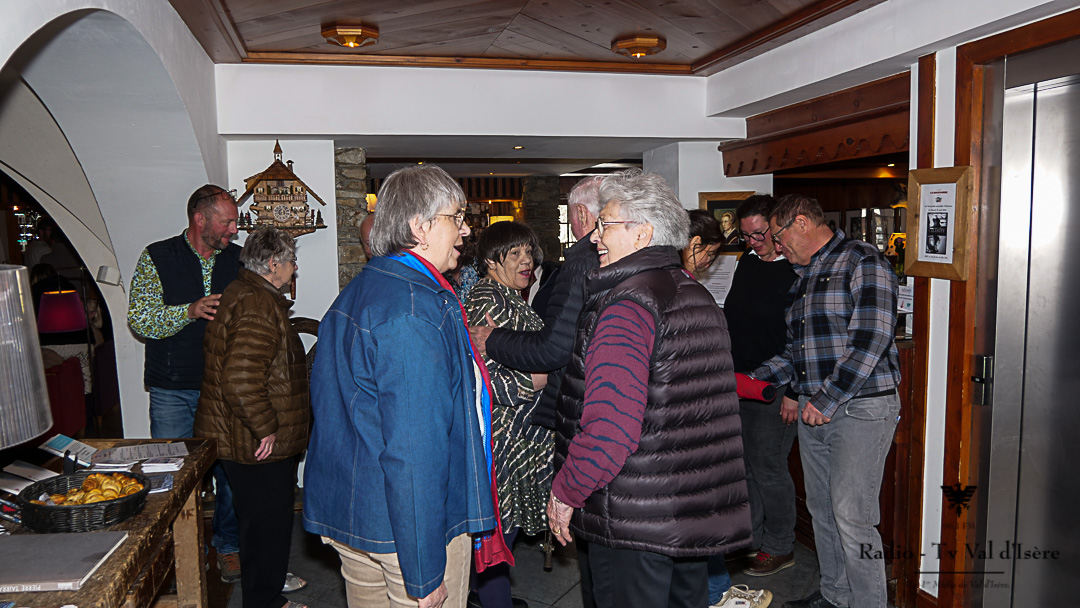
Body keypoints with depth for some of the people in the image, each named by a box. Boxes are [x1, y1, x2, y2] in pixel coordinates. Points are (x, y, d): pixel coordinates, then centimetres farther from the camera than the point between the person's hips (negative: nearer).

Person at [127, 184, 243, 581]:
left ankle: (228, 547, 24)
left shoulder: (238, 259, 7)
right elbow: (139, 320, -8)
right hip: (174, 389, -2)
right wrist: (190, 311, -21)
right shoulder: (157, 258, -1)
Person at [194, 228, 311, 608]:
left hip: (243, 436, 11)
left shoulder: (243, 293, 13)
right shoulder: (257, 306, -23)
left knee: (263, 516, 25)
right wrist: (266, 428, -22)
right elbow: (241, 379, -32)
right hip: (257, 443, -11)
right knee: (267, 519, 3)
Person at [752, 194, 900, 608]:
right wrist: (757, 380, 9)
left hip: (860, 409, -8)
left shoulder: (861, 261, -9)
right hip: (813, 410, 8)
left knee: (851, 517, -6)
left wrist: (828, 400, -19)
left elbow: (871, 338, -19)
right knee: (821, 509, 15)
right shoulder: (801, 278, 18)